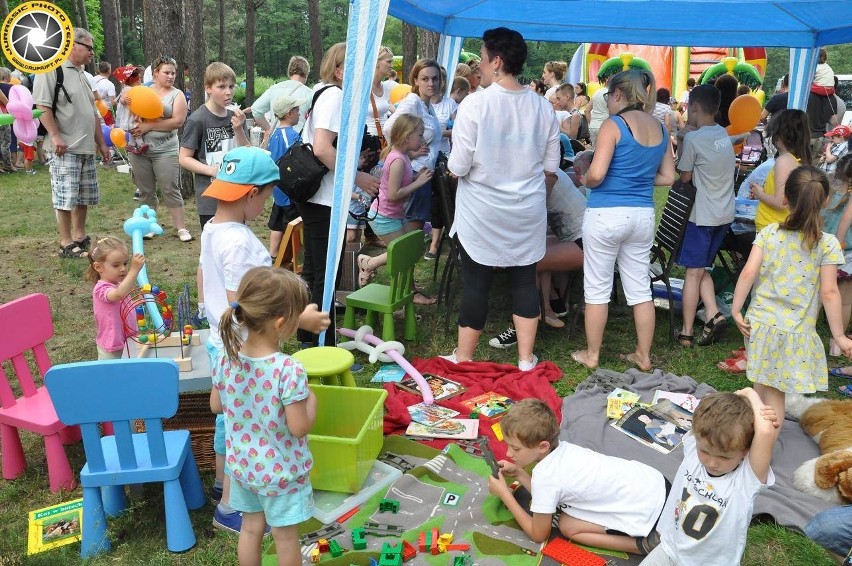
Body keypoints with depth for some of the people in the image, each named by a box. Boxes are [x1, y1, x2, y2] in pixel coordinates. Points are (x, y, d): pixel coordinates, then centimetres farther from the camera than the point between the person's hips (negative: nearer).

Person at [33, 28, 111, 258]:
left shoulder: (82, 75, 19)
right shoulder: (52, 69, -8)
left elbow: (93, 113, 23)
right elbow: (42, 106, -15)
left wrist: (101, 143, 20)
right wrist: (55, 137, -21)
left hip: (87, 148, 8)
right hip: (65, 148, -8)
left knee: (84, 196, 12)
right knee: (65, 197, -5)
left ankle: (80, 237, 23)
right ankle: (66, 243, 2)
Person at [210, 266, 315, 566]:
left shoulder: (226, 359, -13)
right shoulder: (289, 370, -31)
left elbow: (216, 406, 2)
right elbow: (299, 428, -24)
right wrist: (311, 398, -8)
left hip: (242, 464, 5)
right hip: (281, 470, -5)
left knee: (251, 527, 23)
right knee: (285, 536, 15)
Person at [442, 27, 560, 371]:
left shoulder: (474, 104, -15)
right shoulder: (543, 107, -1)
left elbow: (458, 168, -15)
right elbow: (551, 169, 5)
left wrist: (452, 165, 7)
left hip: (481, 214, -4)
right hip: (528, 213, 4)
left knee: (476, 285, 6)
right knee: (524, 282, 12)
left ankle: (463, 358, 20)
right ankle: (526, 359, 22)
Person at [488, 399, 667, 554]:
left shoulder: (544, 476, -21)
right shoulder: (560, 448, 0)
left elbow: (539, 535, -4)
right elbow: (546, 495, 17)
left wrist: (504, 494, -1)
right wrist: (518, 473, 9)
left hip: (649, 511, -8)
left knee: (567, 526, -3)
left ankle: (642, 543, -6)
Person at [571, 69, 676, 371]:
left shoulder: (613, 124, -11)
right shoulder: (660, 128, 8)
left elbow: (596, 174, -19)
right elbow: (667, 177, 12)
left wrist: (585, 181, 2)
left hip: (607, 214, -6)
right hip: (643, 215, 6)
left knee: (597, 288, 7)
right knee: (640, 289, 14)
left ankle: (591, 355, 18)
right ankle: (643, 355, 23)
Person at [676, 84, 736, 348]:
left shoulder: (693, 139, -14)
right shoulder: (724, 134, 9)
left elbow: (685, 177, -10)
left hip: (702, 215, -7)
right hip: (725, 213, 7)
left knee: (693, 272, -1)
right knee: (702, 269, 17)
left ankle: (686, 333, 4)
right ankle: (713, 315, 1)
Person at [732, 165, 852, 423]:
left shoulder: (769, 233, -2)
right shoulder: (828, 244, -8)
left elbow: (748, 272, -8)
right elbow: (829, 292, -10)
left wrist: (736, 310, 1)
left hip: (760, 323, 3)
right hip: (795, 334, -2)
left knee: (762, 386, 18)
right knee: (775, 393, 6)